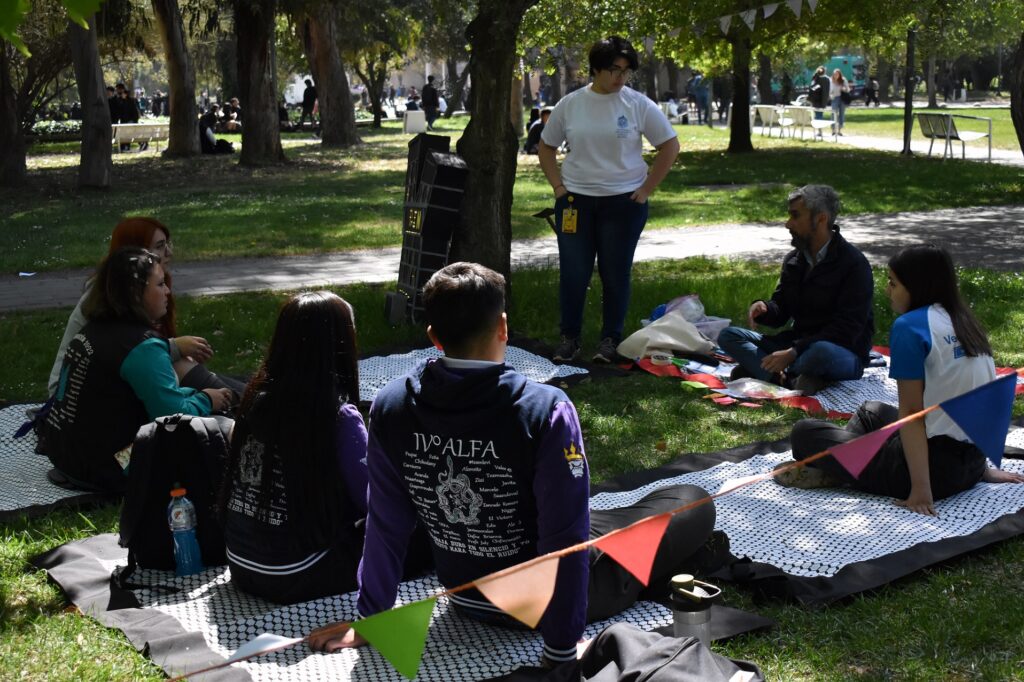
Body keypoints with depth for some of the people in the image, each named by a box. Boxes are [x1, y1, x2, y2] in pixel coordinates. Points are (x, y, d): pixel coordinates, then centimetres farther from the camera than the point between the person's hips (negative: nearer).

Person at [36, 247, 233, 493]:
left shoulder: (96, 328, 9)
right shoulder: (142, 346, -21)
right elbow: (175, 416, -17)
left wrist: (196, 394, 12)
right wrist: (206, 400, 1)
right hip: (101, 470, -9)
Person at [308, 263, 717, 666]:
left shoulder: (390, 409, -17)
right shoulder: (545, 411, -30)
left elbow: (385, 526, -9)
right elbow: (564, 539, -27)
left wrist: (370, 619, 3)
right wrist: (561, 649, -17)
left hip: (466, 598, 5)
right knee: (694, 504, 11)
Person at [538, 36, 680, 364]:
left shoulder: (638, 105, -3)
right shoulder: (570, 104, 2)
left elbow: (670, 146, 1)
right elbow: (546, 146, 13)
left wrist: (645, 189, -3)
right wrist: (558, 187, 3)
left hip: (623, 202, -1)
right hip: (576, 201, 2)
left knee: (616, 274, 5)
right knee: (573, 273, 4)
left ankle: (611, 339, 17)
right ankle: (569, 338, 16)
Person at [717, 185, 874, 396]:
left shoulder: (854, 264, -14)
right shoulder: (794, 259, 9)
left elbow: (846, 330, -19)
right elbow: (781, 310, 14)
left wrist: (793, 352, -26)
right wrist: (764, 309, -12)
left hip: (846, 354, -7)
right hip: (799, 344, 7)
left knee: (822, 351, -43)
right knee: (728, 336, -7)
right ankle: (792, 380, -28)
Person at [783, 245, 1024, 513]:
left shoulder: (910, 326, -14)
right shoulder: (965, 322, 9)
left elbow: (911, 412, -17)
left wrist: (921, 490, -17)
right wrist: (981, 468, 20)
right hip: (972, 464, 8)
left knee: (804, 432, 0)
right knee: (871, 411, 31)